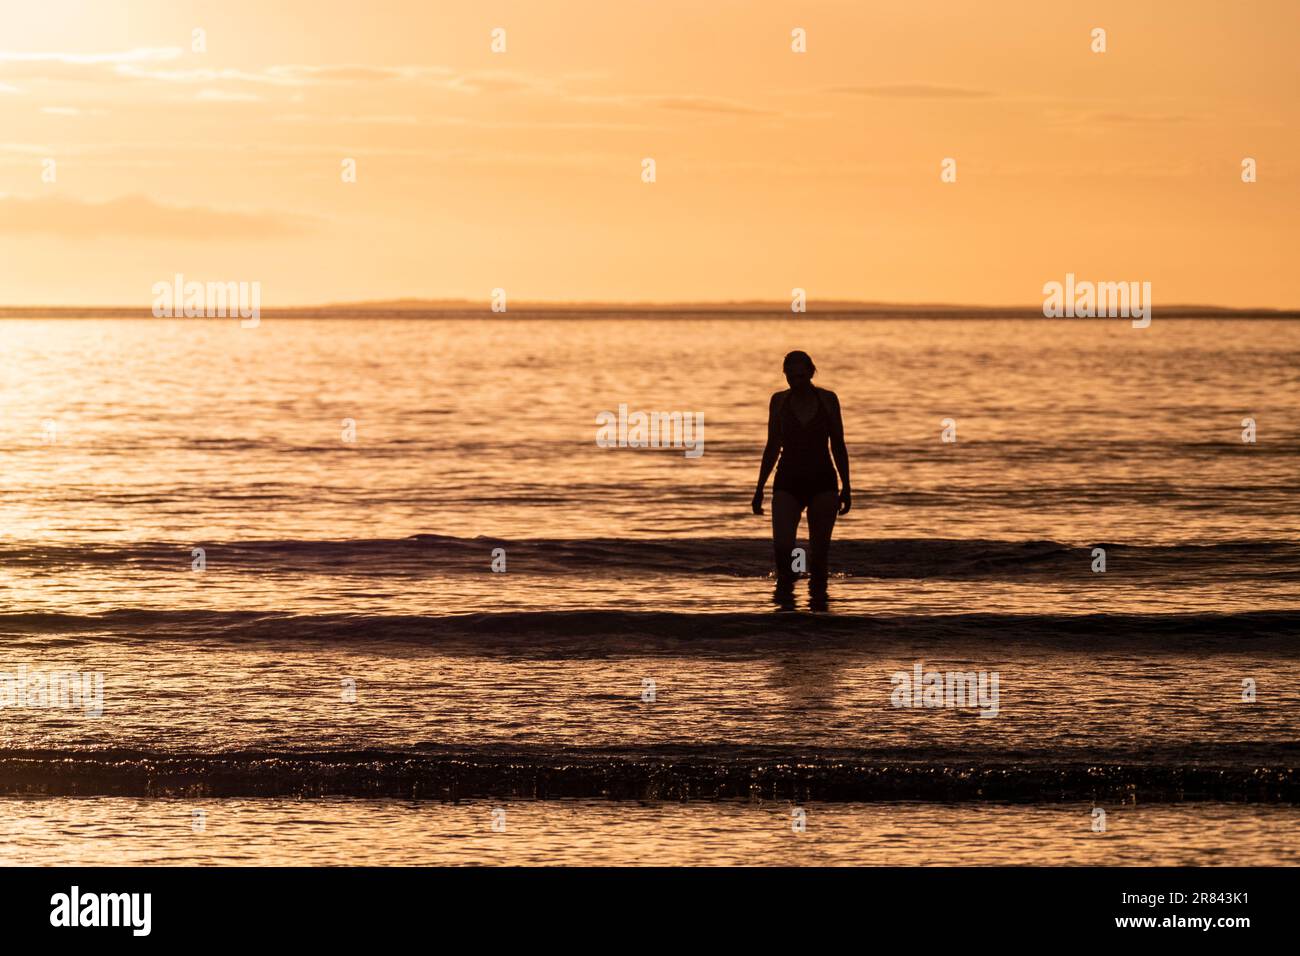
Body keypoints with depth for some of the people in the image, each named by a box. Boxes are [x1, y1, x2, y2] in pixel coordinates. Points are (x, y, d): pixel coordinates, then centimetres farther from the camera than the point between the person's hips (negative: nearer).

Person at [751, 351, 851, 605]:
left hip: (822, 482, 0)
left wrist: (846, 486, 1)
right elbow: (772, 447, 10)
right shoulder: (779, 401, 4)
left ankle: (817, 591, 17)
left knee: (819, 548, -2)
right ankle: (785, 583, 12)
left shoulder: (828, 399, 1)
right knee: (782, 545, -16)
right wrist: (760, 487, 8)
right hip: (788, 482, 0)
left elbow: (838, 446, 5)